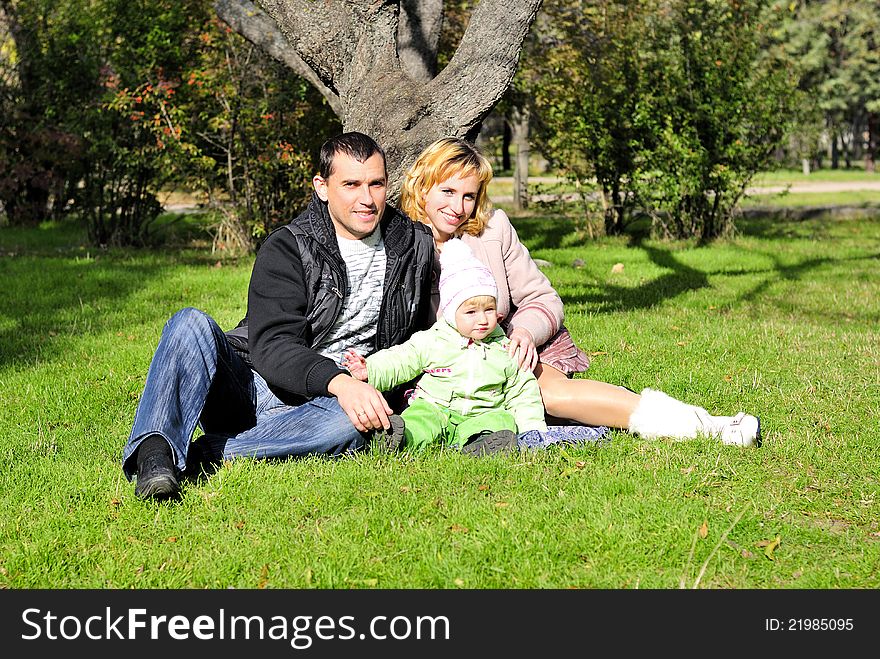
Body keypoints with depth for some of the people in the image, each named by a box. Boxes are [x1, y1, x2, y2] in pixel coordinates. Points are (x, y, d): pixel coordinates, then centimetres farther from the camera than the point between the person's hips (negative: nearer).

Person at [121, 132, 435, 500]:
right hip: (251, 384, -1)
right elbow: (273, 345, -18)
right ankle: (155, 454, -43)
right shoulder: (287, 249, -5)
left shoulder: (415, 246, 7)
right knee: (191, 323, -28)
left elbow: (419, 338, 22)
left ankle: (199, 453, -35)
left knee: (353, 424, -36)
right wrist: (337, 380, -36)